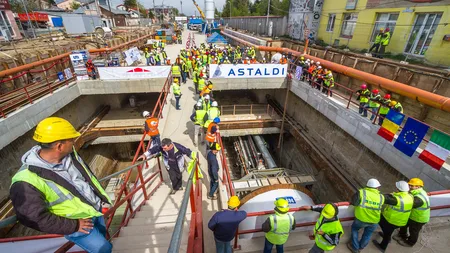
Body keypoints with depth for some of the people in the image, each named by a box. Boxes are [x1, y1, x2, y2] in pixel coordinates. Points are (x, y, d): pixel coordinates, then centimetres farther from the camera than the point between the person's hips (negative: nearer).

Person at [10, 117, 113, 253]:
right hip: (77, 224, -6)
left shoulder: (69, 153, -11)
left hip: (95, 209, 6)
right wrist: (73, 226, -19)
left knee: (102, 236, 28)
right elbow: (35, 219, -25)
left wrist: (100, 195, 12)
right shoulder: (27, 181, -32)